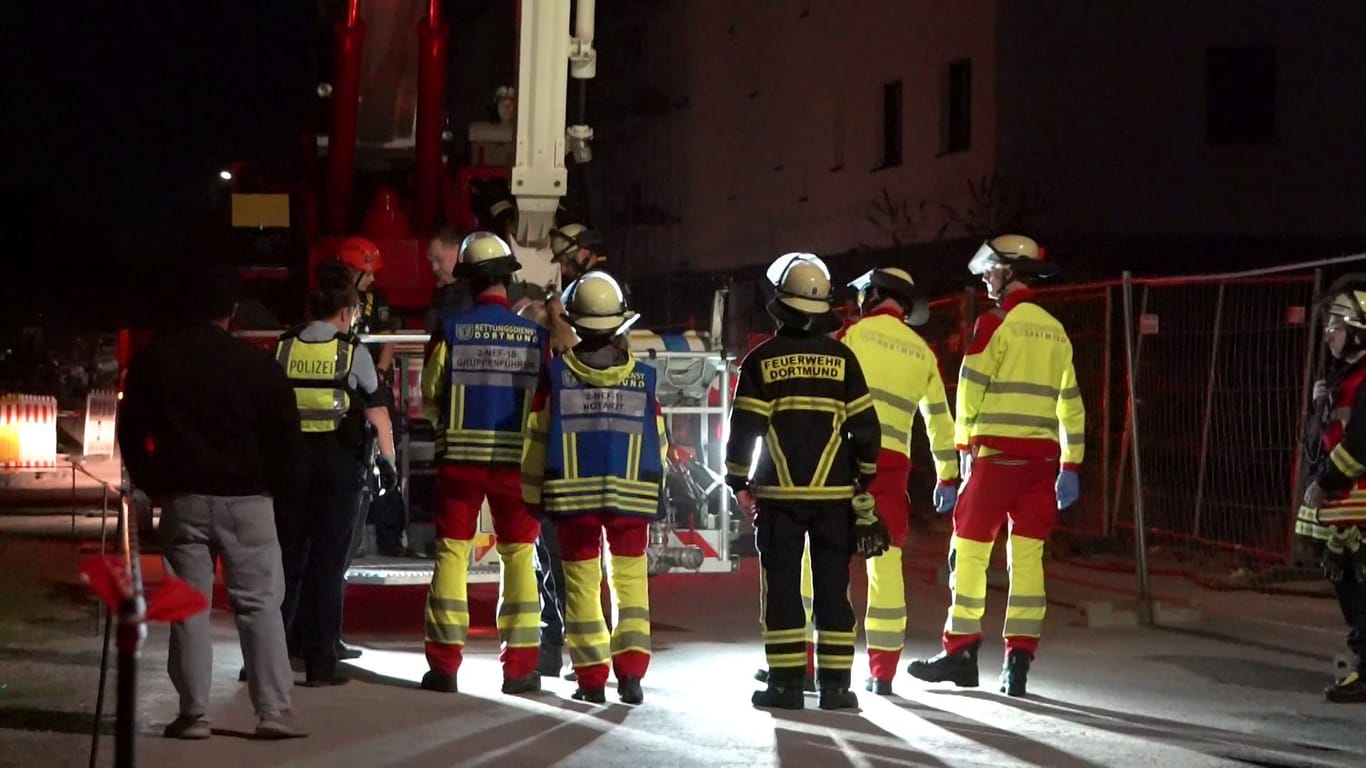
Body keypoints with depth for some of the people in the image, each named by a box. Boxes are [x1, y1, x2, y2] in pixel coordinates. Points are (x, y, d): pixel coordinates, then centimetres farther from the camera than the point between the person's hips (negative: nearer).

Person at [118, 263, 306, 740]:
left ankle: (193, 714, 3)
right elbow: (285, 434, -2)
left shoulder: (155, 362, 4)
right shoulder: (255, 365, -4)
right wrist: (271, 485, 12)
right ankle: (273, 710, -5)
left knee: (188, 608, 6)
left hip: (182, 499, 2)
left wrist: (154, 485, 14)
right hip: (245, 500, -2)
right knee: (259, 603, 2)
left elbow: (132, 433, 6)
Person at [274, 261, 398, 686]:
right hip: (340, 459, -3)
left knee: (286, 556, 11)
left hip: (291, 458, 3)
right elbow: (377, 410, -2)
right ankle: (319, 662, 1)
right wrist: (388, 460, 4)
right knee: (328, 562, 2)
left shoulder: (283, 348, 5)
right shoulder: (352, 351, -3)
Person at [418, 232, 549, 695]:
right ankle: (519, 666, 7)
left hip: (460, 456, 0)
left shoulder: (451, 329, -5)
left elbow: (429, 398, 1)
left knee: (452, 552, 6)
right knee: (519, 557, 8)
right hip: (515, 458, 0)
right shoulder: (535, 334, -3)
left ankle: (444, 664, 4)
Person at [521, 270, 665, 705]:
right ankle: (631, 672, -2)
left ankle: (592, 678, 4)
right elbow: (658, 443, 6)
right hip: (631, 495, 1)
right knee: (630, 579, 8)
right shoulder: (642, 378, 1)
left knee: (583, 583, 6)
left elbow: (537, 440, 2)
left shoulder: (557, 375, -3)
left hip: (574, 494, -1)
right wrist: (653, 493, 18)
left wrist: (534, 495, 11)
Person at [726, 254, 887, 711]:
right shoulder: (842, 358, 1)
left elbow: (744, 427, -3)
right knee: (833, 587, 6)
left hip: (778, 493, -1)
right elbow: (864, 424, 2)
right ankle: (834, 684, 4)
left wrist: (737, 481, 8)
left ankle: (785, 683, 1)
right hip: (834, 492, 1)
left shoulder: (761, 360, -2)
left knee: (781, 586, 3)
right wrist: (864, 481, 13)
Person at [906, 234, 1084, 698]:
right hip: (1042, 456, 6)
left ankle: (961, 651, 4)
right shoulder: (1055, 330, 14)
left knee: (970, 550, 2)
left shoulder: (996, 324, -5)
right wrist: (1070, 466, 17)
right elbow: (1070, 402, 14)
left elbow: (971, 388, -7)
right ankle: (1018, 661, 1)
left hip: (997, 452, -6)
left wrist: (963, 446, 4)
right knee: (1027, 557, 4)